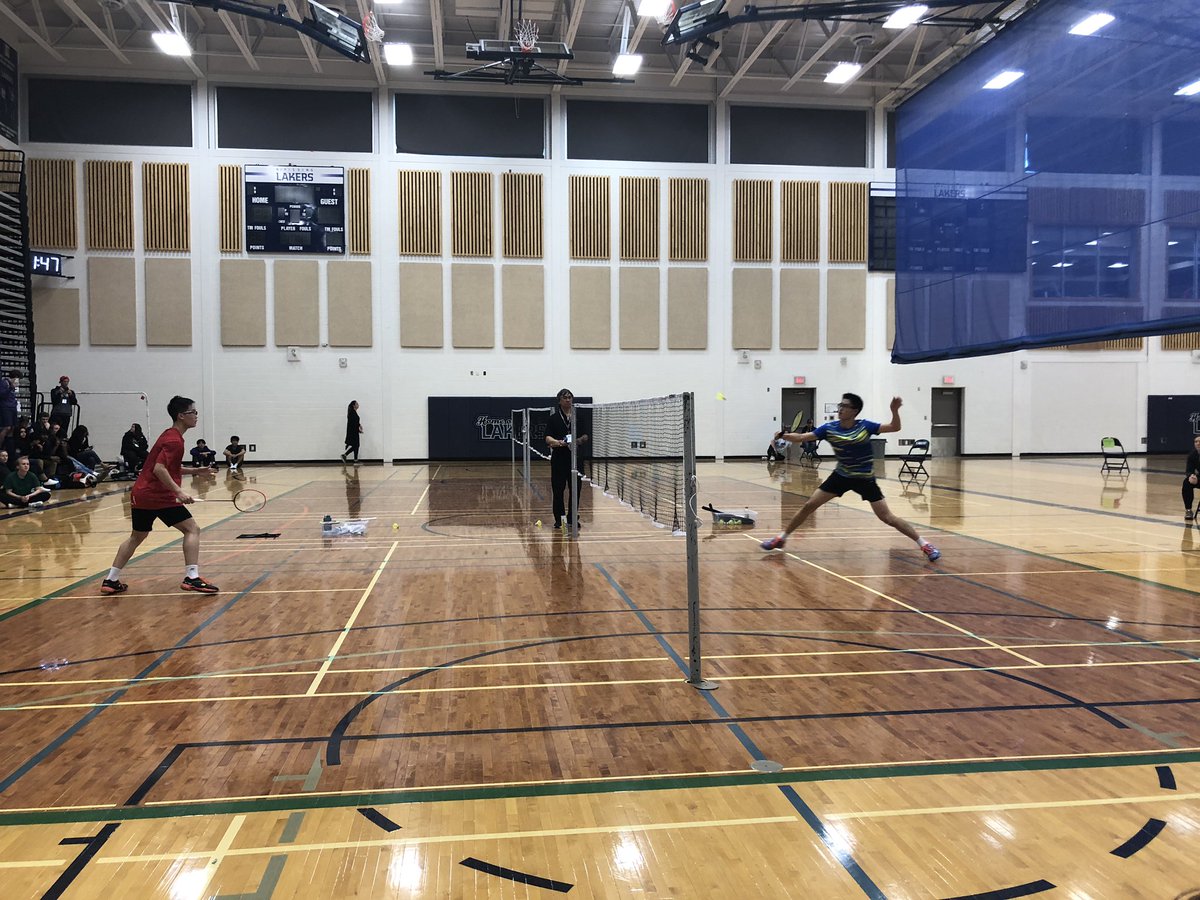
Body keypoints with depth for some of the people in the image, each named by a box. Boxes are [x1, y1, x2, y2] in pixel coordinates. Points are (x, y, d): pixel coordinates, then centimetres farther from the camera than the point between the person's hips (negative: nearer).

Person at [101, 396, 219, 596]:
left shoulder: (169, 436, 16)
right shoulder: (174, 440, -14)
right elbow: (159, 469, -25)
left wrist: (194, 471, 18)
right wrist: (179, 491, -30)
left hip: (140, 493, 10)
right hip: (160, 496, -10)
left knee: (136, 536, 21)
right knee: (192, 529, -7)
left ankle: (111, 581, 24)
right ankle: (191, 577, -16)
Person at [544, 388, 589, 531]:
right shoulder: (554, 418, 3)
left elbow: (585, 436, 7)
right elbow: (548, 438, -6)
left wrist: (579, 440, -14)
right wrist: (557, 442, -26)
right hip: (559, 458, -2)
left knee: (576, 488, 1)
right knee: (558, 489, 0)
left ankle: (572, 518, 13)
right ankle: (559, 519, 10)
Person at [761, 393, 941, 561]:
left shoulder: (864, 425, -14)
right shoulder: (829, 428, -10)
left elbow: (895, 427, -13)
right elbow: (801, 438, -15)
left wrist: (895, 411, -32)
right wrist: (784, 435, -34)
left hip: (865, 478, -3)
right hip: (841, 475, 3)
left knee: (887, 518, -7)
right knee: (809, 506, -1)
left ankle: (924, 544, 8)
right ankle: (781, 538, 14)